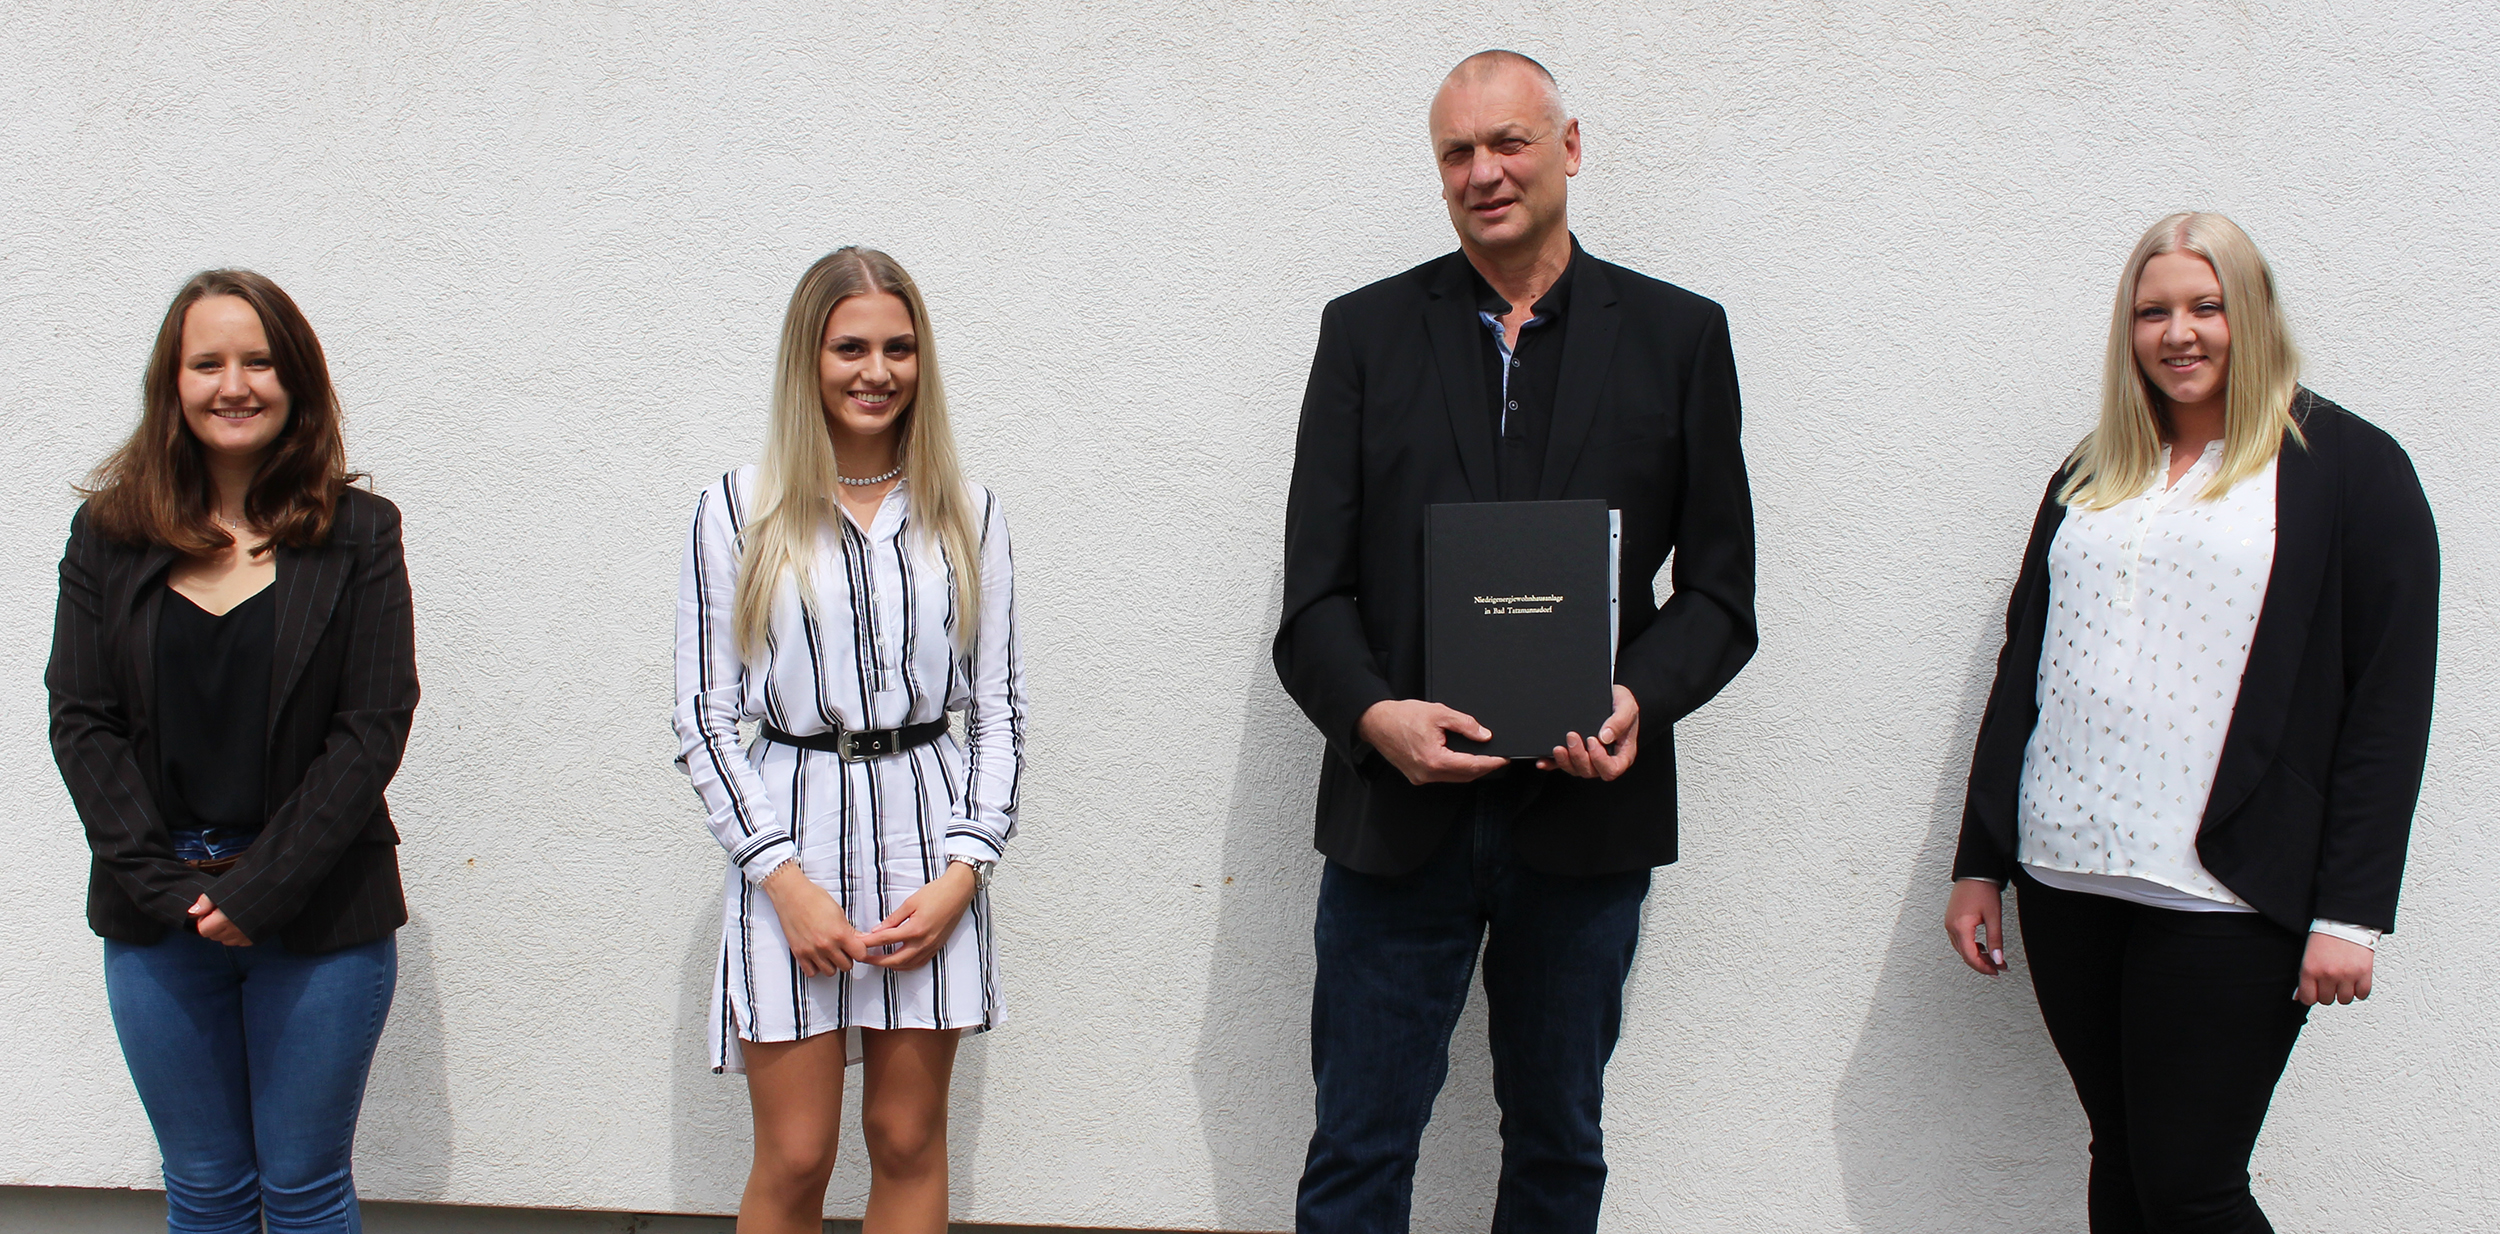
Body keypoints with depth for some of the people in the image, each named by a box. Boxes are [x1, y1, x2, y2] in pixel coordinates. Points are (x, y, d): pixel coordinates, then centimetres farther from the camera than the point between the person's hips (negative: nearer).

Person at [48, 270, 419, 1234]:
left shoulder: (356, 533, -2)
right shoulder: (110, 533, 4)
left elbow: (374, 727, -8)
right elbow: (80, 722, 0)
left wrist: (260, 888, -14)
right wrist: (167, 887, -11)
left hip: (321, 917, -2)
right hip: (156, 919, 2)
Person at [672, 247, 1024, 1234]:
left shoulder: (965, 515, 5)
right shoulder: (740, 512, 0)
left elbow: (999, 709, 7)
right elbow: (703, 717, 0)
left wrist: (964, 869, -5)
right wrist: (784, 877, -9)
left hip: (928, 832, 2)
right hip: (789, 830, -1)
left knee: (909, 1143, 8)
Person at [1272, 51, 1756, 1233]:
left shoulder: (1678, 336, 5)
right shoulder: (1366, 331, 5)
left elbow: (1719, 592, 4)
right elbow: (1315, 590, 0)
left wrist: (1639, 697, -16)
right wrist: (1373, 714, -19)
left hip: (1586, 814, 1)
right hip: (1400, 808, 0)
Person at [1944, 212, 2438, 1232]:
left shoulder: (2348, 467, 0)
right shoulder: (2092, 474, 15)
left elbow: (2390, 704, -5)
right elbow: (2023, 668, 16)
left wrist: (2351, 913, -10)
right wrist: (1978, 863, 13)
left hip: (2227, 902, -5)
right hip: (2066, 881, 5)